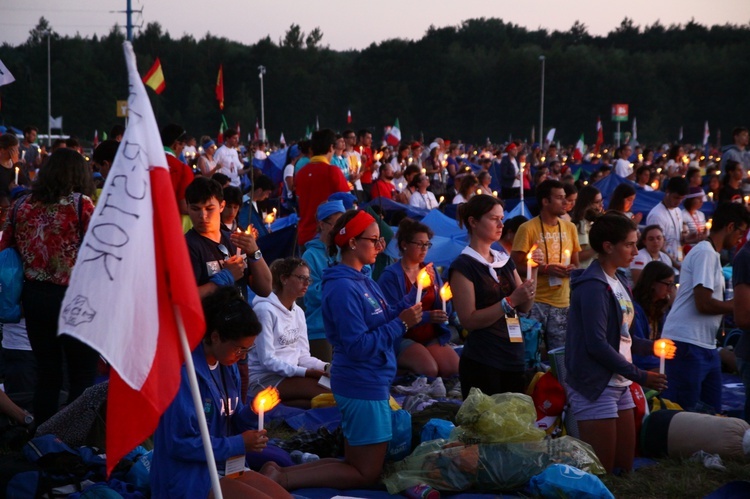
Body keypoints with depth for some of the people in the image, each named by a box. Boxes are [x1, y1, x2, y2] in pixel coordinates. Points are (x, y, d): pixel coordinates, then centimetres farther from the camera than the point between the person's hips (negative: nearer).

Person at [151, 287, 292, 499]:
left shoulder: (228, 366, 7)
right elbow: (180, 443, -19)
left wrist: (254, 411, -7)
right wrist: (239, 444, -15)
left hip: (224, 466, 8)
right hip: (187, 477, -8)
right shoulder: (185, 371, -18)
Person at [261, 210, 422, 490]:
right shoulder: (343, 288, -20)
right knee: (366, 474, -1)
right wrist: (401, 324, -21)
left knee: (358, 463, 21)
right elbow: (358, 346, -24)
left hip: (372, 383, 10)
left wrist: (414, 296, -1)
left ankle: (281, 472, 13)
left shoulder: (363, 282, 9)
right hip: (363, 386, -10)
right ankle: (282, 479, -6)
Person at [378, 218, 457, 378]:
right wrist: (427, 316, -27)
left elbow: (446, 310, 10)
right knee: (429, 370, -31)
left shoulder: (431, 271, 11)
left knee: (454, 369, -21)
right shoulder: (390, 275, -7)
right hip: (402, 339, -5)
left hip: (432, 337, 5)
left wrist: (435, 287, -10)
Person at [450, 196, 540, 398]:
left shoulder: (504, 260, 15)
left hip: (513, 359, 7)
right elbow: (469, 320, -14)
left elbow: (524, 308, 14)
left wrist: (533, 271, 2)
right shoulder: (463, 266, -7)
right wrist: (510, 301, -18)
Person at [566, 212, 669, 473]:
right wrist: (640, 376, -16)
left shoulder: (617, 281, 13)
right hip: (595, 388, -9)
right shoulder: (593, 286, -15)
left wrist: (651, 346, 5)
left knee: (625, 467, 12)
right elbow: (597, 345, -20)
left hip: (618, 385, 9)